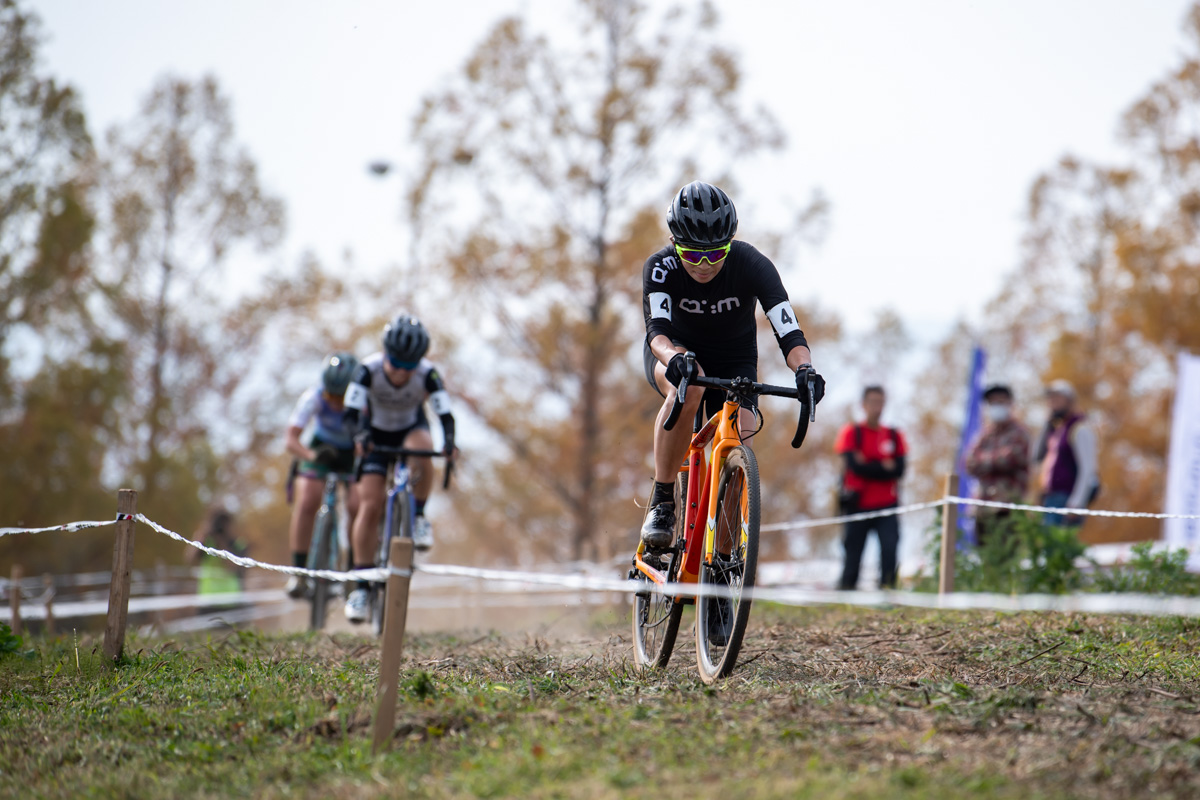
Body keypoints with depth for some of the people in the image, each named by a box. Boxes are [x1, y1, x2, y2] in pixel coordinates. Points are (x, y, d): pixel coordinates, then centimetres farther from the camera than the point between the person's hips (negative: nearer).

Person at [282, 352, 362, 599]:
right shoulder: (314, 397, -29)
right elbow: (291, 439, -35)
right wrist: (311, 455, -55)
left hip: (356, 452, 0)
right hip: (320, 448, 0)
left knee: (357, 506, -21)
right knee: (307, 502, -21)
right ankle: (298, 572, -12)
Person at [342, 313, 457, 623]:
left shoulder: (427, 374, -27)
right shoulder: (368, 369, -28)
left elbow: (445, 412, -34)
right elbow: (353, 409, -36)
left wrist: (449, 442, -53)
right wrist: (360, 434, -56)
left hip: (411, 429, 0)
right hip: (377, 435, 0)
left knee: (422, 448, -38)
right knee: (369, 507, -12)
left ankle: (418, 516, -14)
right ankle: (361, 586, -6)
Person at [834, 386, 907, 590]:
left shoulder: (894, 436, 11)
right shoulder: (851, 433, 3)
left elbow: (899, 470, -1)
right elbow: (854, 465, -10)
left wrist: (868, 467, -8)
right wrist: (884, 467, -4)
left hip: (887, 505, 2)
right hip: (858, 505, -2)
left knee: (890, 548, -18)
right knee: (852, 558, 0)